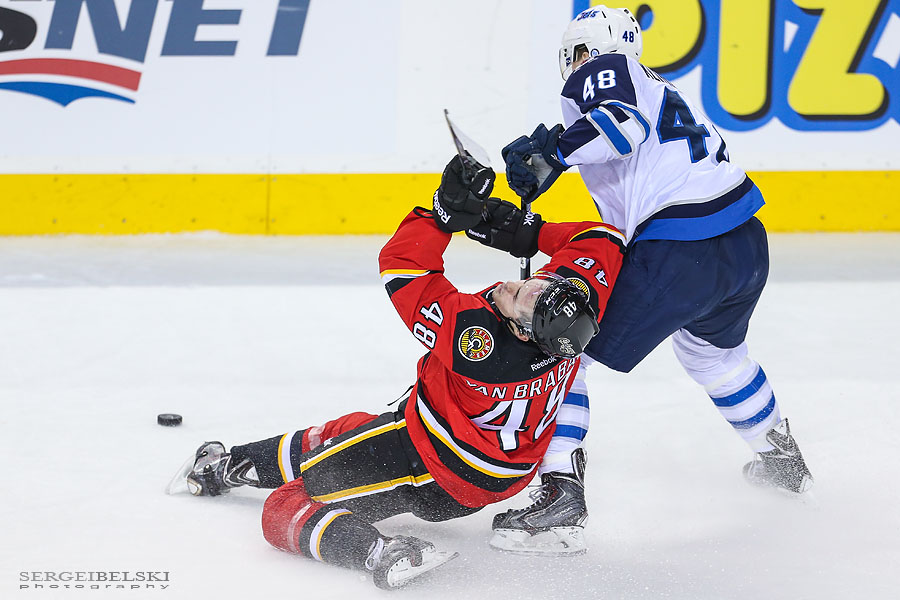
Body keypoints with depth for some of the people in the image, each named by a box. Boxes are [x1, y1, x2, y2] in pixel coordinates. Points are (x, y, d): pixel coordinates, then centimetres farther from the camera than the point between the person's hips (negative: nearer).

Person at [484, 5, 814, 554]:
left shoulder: (606, 73, 1)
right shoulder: (668, 93, 27)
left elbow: (626, 121, -20)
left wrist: (551, 152, -21)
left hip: (679, 257, -9)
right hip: (749, 244, 9)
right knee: (713, 349, 38)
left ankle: (560, 488, -9)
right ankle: (781, 457, 54)